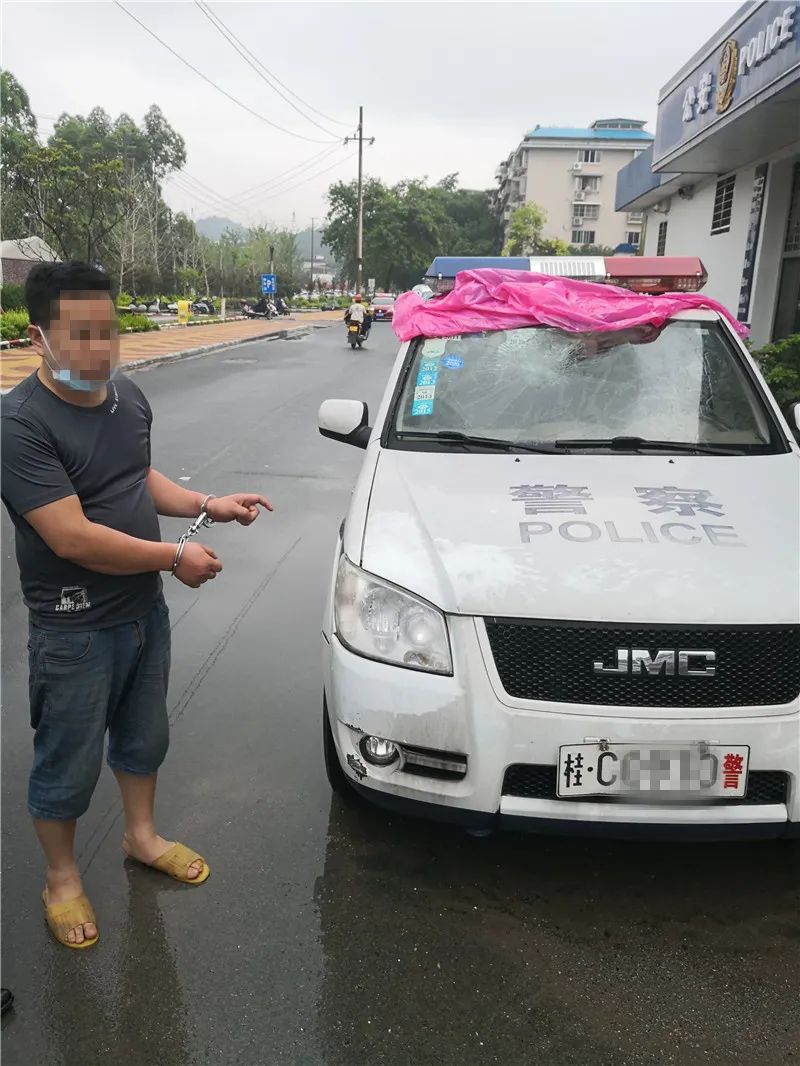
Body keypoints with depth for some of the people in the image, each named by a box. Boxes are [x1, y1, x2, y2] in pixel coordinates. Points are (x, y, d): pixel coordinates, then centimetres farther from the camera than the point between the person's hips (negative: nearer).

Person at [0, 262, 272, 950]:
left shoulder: (128, 396, 2)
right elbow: (73, 537, -28)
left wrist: (209, 504, 1)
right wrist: (177, 557, -20)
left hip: (145, 609, 7)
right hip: (75, 630, -7)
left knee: (144, 737, 24)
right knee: (68, 765, 12)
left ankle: (142, 836, 48)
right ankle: (62, 878, 37)